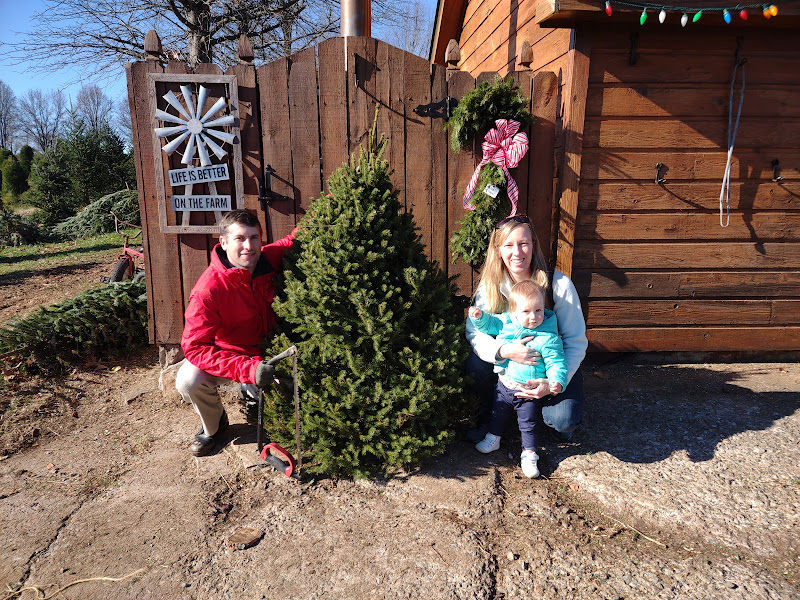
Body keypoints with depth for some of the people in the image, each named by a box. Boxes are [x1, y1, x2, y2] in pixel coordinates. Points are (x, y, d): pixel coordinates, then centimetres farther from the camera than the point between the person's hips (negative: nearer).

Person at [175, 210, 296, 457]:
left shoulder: (271, 259, -16)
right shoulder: (208, 289, -29)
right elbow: (195, 346, -30)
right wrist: (249, 369, -41)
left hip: (266, 350, 4)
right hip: (226, 352, -3)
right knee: (189, 381, -29)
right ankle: (214, 425, 5)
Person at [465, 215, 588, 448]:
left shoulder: (559, 284, -19)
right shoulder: (490, 285, -11)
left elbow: (576, 341, -16)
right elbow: (474, 332, -16)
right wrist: (504, 350, -37)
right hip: (509, 362, 2)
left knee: (564, 420, -26)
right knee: (475, 364, -27)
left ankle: (551, 414, 14)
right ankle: (488, 416, 3)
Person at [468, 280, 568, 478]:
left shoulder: (548, 338, -20)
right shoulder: (506, 322, -10)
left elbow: (556, 362, -18)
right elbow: (489, 324, 5)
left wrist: (557, 380, -34)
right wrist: (478, 316, -14)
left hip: (528, 390, -4)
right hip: (504, 383, 4)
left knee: (528, 423, 10)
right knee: (498, 413, 24)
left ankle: (529, 454, 28)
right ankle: (493, 438, 47)